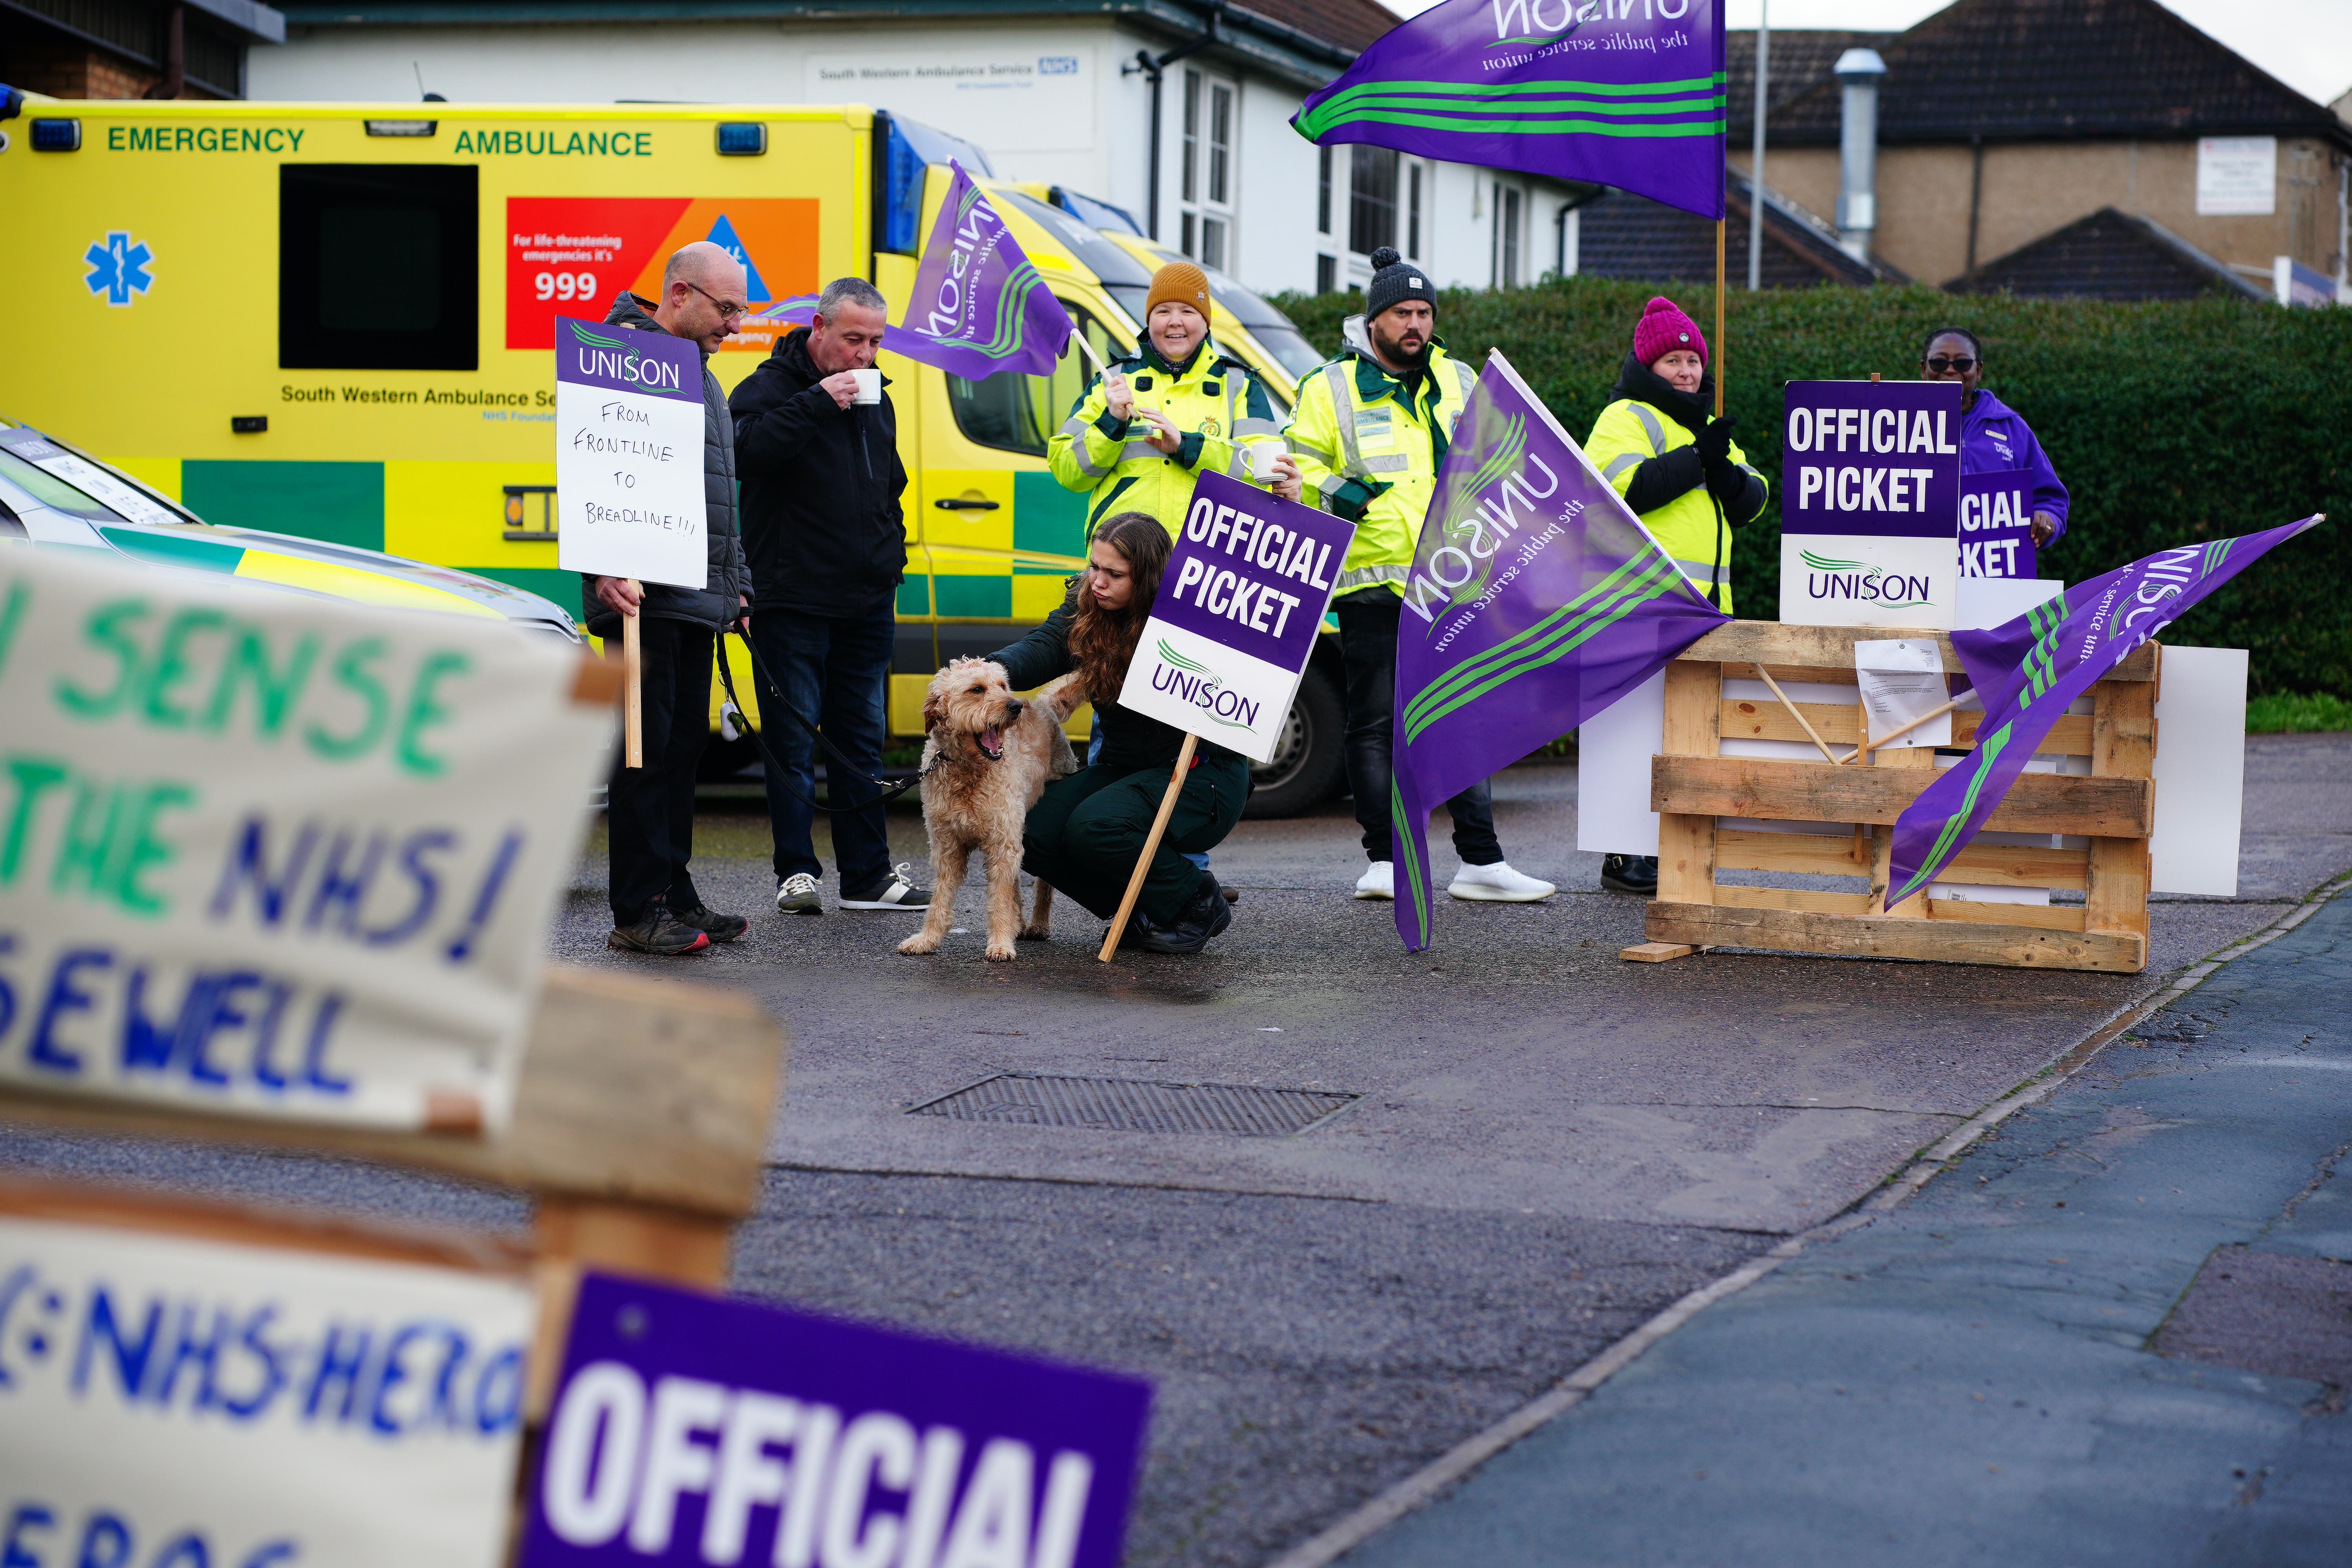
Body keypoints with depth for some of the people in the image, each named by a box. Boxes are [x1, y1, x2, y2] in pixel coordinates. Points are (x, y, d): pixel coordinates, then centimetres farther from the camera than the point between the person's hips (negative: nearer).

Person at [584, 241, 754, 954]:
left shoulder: (702, 378, 23)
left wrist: (736, 584, 26)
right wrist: (607, 567, -26)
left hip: (696, 599, 9)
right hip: (643, 596, -9)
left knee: (684, 743, 11)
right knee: (648, 748, -7)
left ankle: (673, 896, 17)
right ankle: (639, 912, -4)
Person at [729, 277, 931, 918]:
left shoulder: (874, 398, 15)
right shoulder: (771, 387, -6)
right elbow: (745, 445, -27)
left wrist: (890, 559, 17)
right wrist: (819, 402, -27)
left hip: (867, 603, 6)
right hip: (793, 600, -6)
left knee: (862, 741, 10)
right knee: (793, 740, -2)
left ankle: (868, 874, 15)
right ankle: (796, 872, 4)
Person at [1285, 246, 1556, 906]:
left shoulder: (1461, 382, 16)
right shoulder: (1331, 388, 3)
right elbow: (1298, 465, 1)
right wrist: (1335, 492, -16)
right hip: (1373, 584, -3)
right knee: (1375, 724, 1)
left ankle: (1481, 861, 5)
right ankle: (1384, 861, 8)